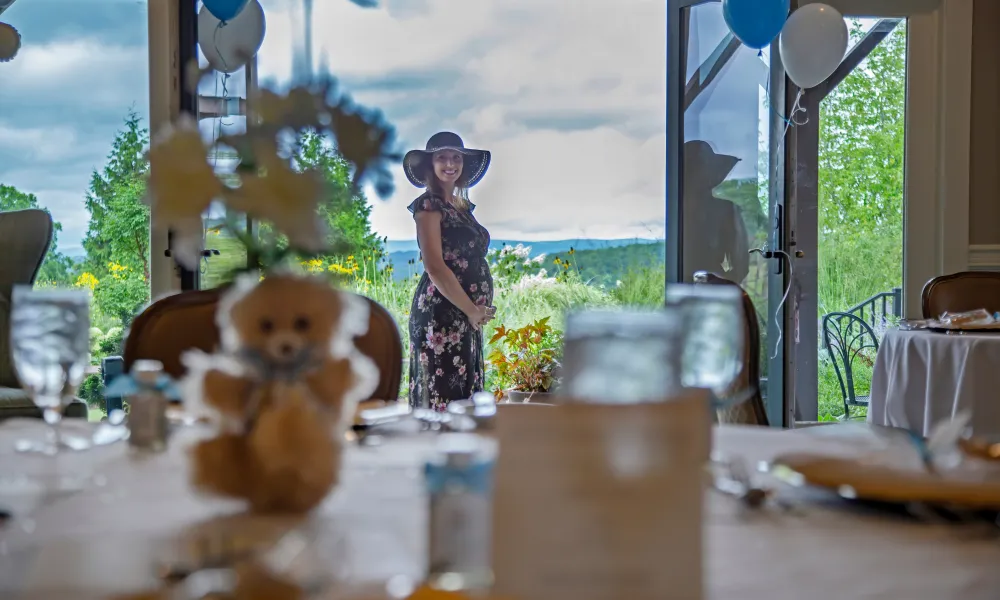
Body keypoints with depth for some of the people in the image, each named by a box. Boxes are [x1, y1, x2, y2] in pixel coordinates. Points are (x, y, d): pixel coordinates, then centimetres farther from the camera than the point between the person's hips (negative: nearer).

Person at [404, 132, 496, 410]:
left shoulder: (462, 206, 16)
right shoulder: (429, 204, -9)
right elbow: (434, 266, -17)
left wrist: (479, 310, 8)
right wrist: (471, 310, -14)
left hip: (466, 316, 9)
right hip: (441, 314, -9)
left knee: (465, 399, 11)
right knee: (443, 398, -8)